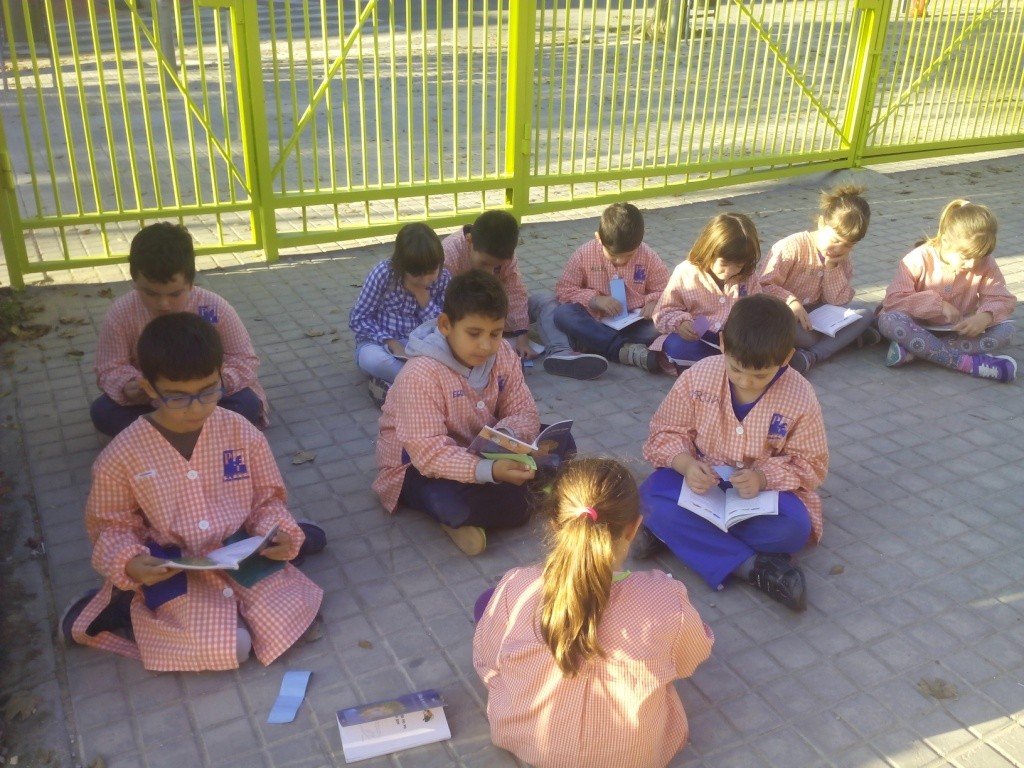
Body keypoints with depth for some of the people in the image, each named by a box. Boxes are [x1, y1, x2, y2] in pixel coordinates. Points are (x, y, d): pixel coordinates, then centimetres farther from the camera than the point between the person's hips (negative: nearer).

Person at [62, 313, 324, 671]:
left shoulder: (242, 434, -7)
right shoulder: (122, 456, -12)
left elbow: (267, 498, 4)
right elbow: (111, 526, 0)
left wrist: (277, 534, -16)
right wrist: (129, 564, -20)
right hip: (174, 573, -4)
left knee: (290, 622, -12)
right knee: (231, 648, -19)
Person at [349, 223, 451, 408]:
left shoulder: (443, 278, -10)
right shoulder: (383, 273, -19)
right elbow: (357, 319, -14)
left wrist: (424, 298, -24)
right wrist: (392, 343, -25)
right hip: (382, 343, -2)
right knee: (371, 358, -39)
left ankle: (391, 382, -21)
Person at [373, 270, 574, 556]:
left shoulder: (503, 355, -9)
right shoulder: (420, 375, -29)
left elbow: (524, 412, -7)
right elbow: (428, 451, -34)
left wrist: (506, 436, -32)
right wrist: (488, 470, -48)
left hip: (480, 451, 7)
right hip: (420, 467, -7)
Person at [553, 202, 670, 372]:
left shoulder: (648, 256, -3)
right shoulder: (585, 254, -5)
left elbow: (663, 290, 6)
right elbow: (563, 289, -4)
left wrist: (653, 302, -18)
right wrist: (594, 299, -19)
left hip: (633, 324, 1)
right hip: (596, 323, 0)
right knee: (562, 313, -30)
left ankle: (596, 344, -31)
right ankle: (625, 349, -40)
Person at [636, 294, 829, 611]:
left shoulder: (800, 398, -15)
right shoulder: (698, 377, -14)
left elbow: (809, 463, -7)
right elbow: (667, 431, -5)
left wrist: (763, 478, -27)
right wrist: (687, 465, -27)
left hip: (765, 489, 0)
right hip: (702, 482, 1)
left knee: (794, 528, -32)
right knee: (654, 495, -30)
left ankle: (675, 532, -22)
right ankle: (752, 566, -30)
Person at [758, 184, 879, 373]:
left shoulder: (844, 257, 3)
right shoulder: (793, 246, -15)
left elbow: (838, 302, -3)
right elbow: (764, 285, -19)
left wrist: (832, 267, -16)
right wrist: (791, 302, -36)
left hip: (816, 315, 6)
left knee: (865, 312, -15)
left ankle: (810, 357, -33)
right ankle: (847, 337, -22)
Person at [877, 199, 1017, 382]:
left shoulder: (985, 264, -6)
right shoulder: (918, 260, -15)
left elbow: (1002, 299, -7)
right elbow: (893, 300, -21)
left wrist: (985, 317, -30)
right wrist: (938, 304, -29)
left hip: (960, 330, 3)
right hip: (920, 327, -3)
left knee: (1006, 329, -24)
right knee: (888, 321, -34)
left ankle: (913, 349, -33)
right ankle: (967, 362, -38)